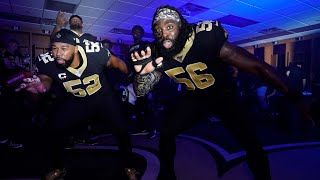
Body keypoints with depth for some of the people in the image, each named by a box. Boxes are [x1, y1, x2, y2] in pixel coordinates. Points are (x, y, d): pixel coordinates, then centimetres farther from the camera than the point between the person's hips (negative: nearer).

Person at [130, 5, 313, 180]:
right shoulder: (160, 55, -17)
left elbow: (257, 66, -30)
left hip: (224, 95, -3)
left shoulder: (206, 40, -32)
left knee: (252, 144, -12)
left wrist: (295, 97, -30)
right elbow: (140, 92, -13)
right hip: (195, 97, 4)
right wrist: (143, 73, -37)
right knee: (166, 132, -3)